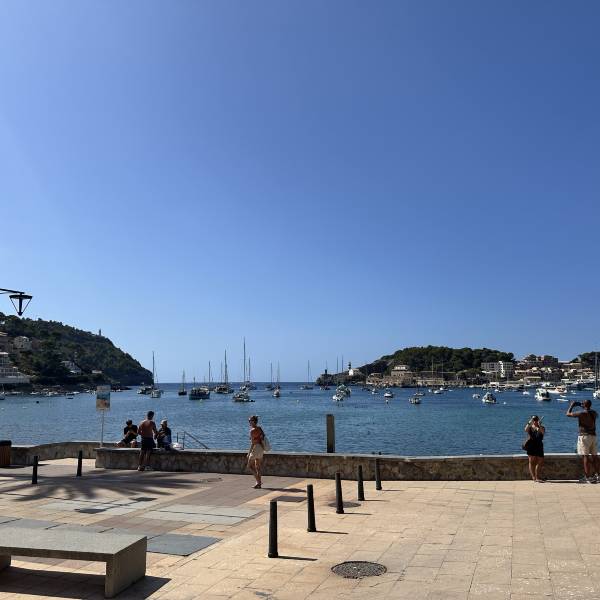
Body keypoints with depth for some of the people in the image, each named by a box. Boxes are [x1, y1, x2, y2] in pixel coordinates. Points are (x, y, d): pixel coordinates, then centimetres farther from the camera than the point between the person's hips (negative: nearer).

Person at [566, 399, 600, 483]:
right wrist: (584, 408, 33)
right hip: (593, 436, 6)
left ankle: (587, 477, -7)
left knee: (586, 456, -6)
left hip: (584, 436, -6)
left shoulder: (581, 413, -12)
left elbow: (568, 414, -3)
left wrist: (571, 406, 13)